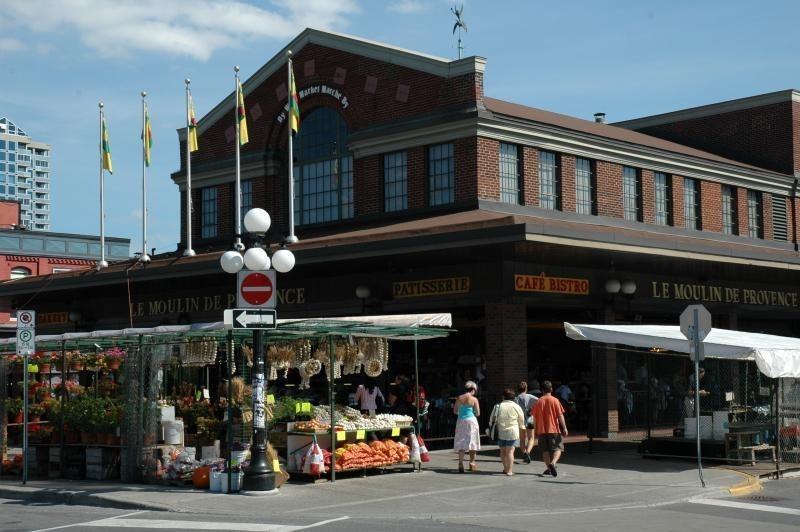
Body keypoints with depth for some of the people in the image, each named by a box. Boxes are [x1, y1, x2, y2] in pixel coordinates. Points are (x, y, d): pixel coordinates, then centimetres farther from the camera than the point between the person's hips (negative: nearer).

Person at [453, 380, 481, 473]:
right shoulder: (474, 399, -7)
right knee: (472, 441, 10)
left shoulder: (459, 398, 2)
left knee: (461, 443, 5)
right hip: (471, 420, -3)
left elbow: (455, 411, 7)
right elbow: (478, 413, -5)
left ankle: (460, 463, -5)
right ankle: (472, 463, 18)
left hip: (461, 421, 3)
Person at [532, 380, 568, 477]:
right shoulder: (554, 400, -5)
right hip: (554, 429, -3)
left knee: (545, 450, 10)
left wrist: (536, 429, 19)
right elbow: (560, 415, -8)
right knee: (558, 448, 2)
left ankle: (549, 468, 6)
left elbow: (535, 417, 9)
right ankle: (553, 463, -22)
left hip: (542, 429, 3)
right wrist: (564, 428, -4)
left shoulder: (538, 401, 4)